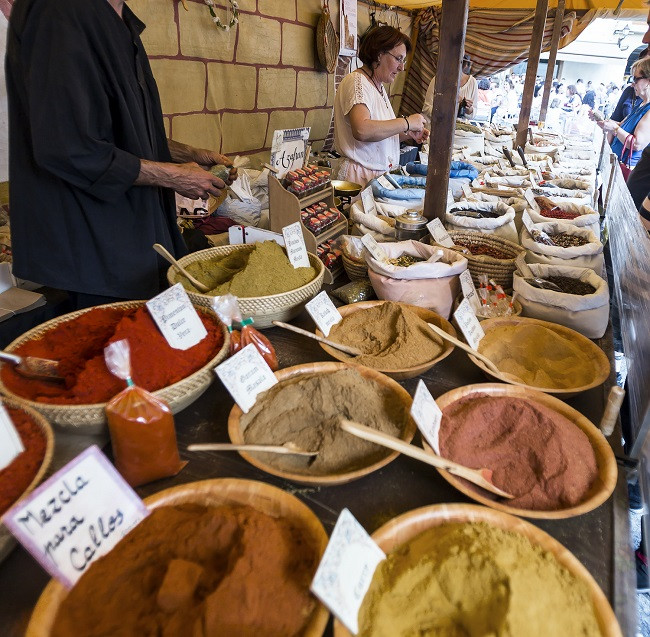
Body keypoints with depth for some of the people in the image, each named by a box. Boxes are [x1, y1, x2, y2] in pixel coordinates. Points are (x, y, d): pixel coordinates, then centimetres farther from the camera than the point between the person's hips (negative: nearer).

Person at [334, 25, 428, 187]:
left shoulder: (379, 87, 18)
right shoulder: (356, 81, -10)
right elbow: (362, 130, -30)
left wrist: (408, 134, 4)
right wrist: (407, 122, -19)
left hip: (382, 174, 9)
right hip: (360, 176, -9)